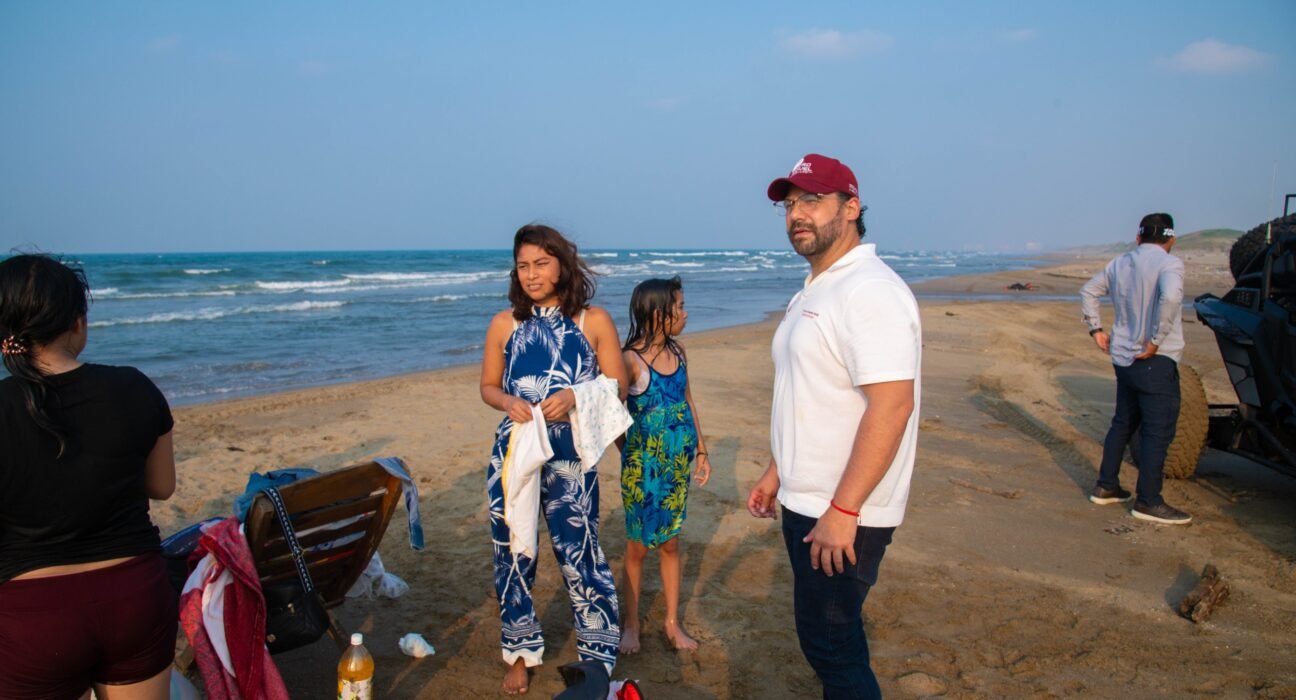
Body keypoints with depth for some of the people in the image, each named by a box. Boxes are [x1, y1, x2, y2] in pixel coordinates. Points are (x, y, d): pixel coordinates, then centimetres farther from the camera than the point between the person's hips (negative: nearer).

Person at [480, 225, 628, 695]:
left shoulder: (594, 321, -1)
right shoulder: (504, 324, 4)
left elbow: (617, 386, -1)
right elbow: (488, 386, 10)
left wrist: (574, 396, -19)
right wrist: (509, 402, -12)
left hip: (570, 455, -2)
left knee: (578, 551, -3)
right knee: (512, 551, 10)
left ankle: (598, 659, 13)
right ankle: (521, 652, 29)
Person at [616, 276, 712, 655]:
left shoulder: (678, 352, 2)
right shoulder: (630, 359, -18)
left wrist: (702, 451, 15)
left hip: (678, 464, 5)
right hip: (643, 467, -5)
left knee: (670, 543, 15)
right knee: (638, 547, 8)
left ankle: (672, 622, 28)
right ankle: (631, 625, 25)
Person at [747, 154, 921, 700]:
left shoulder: (869, 291, -19)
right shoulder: (814, 290, 13)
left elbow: (892, 405, -26)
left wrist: (842, 511, -26)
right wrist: (776, 472, 19)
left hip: (844, 515, -9)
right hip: (806, 501, 9)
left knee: (829, 641, 0)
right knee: (831, 635, 20)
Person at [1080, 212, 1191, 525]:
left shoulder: (1120, 264, 9)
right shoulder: (1169, 263, -14)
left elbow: (1088, 291, 17)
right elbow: (1170, 297, -32)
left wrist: (1096, 329, 16)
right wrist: (1156, 340, -24)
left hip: (1123, 358, 8)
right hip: (1156, 362, -8)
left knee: (1122, 423, 19)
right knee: (1158, 432, 0)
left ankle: (1106, 487, 26)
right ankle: (1148, 502, 4)